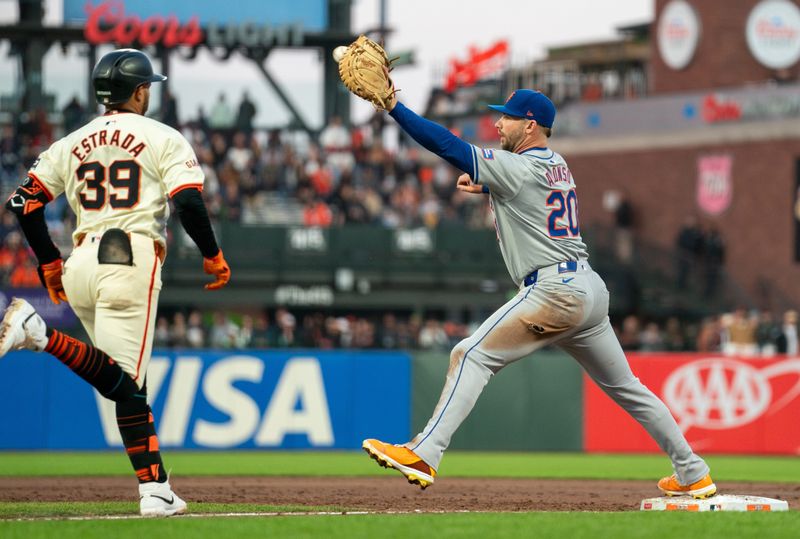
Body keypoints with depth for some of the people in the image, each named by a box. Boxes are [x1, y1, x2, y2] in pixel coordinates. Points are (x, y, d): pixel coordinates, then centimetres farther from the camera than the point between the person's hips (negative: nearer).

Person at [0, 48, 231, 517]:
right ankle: (42, 335, -31)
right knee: (126, 383, -11)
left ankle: (156, 488, 1)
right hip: (132, 262, -6)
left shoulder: (72, 143, 17)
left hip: (81, 265, 6)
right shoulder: (163, 139, 3)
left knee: (125, 379, 10)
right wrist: (214, 257, 2)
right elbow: (188, 202, -10)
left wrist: (50, 263, 22)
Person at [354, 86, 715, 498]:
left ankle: (424, 456, -23)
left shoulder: (518, 168, -9)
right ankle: (692, 474, 23)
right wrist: (482, 184, 15)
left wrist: (394, 107, -13)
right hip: (591, 291, 9)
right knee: (624, 386, 18)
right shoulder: (556, 165, 17)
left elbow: (448, 145, -13)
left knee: (471, 355, -12)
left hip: (555, 292, -9)